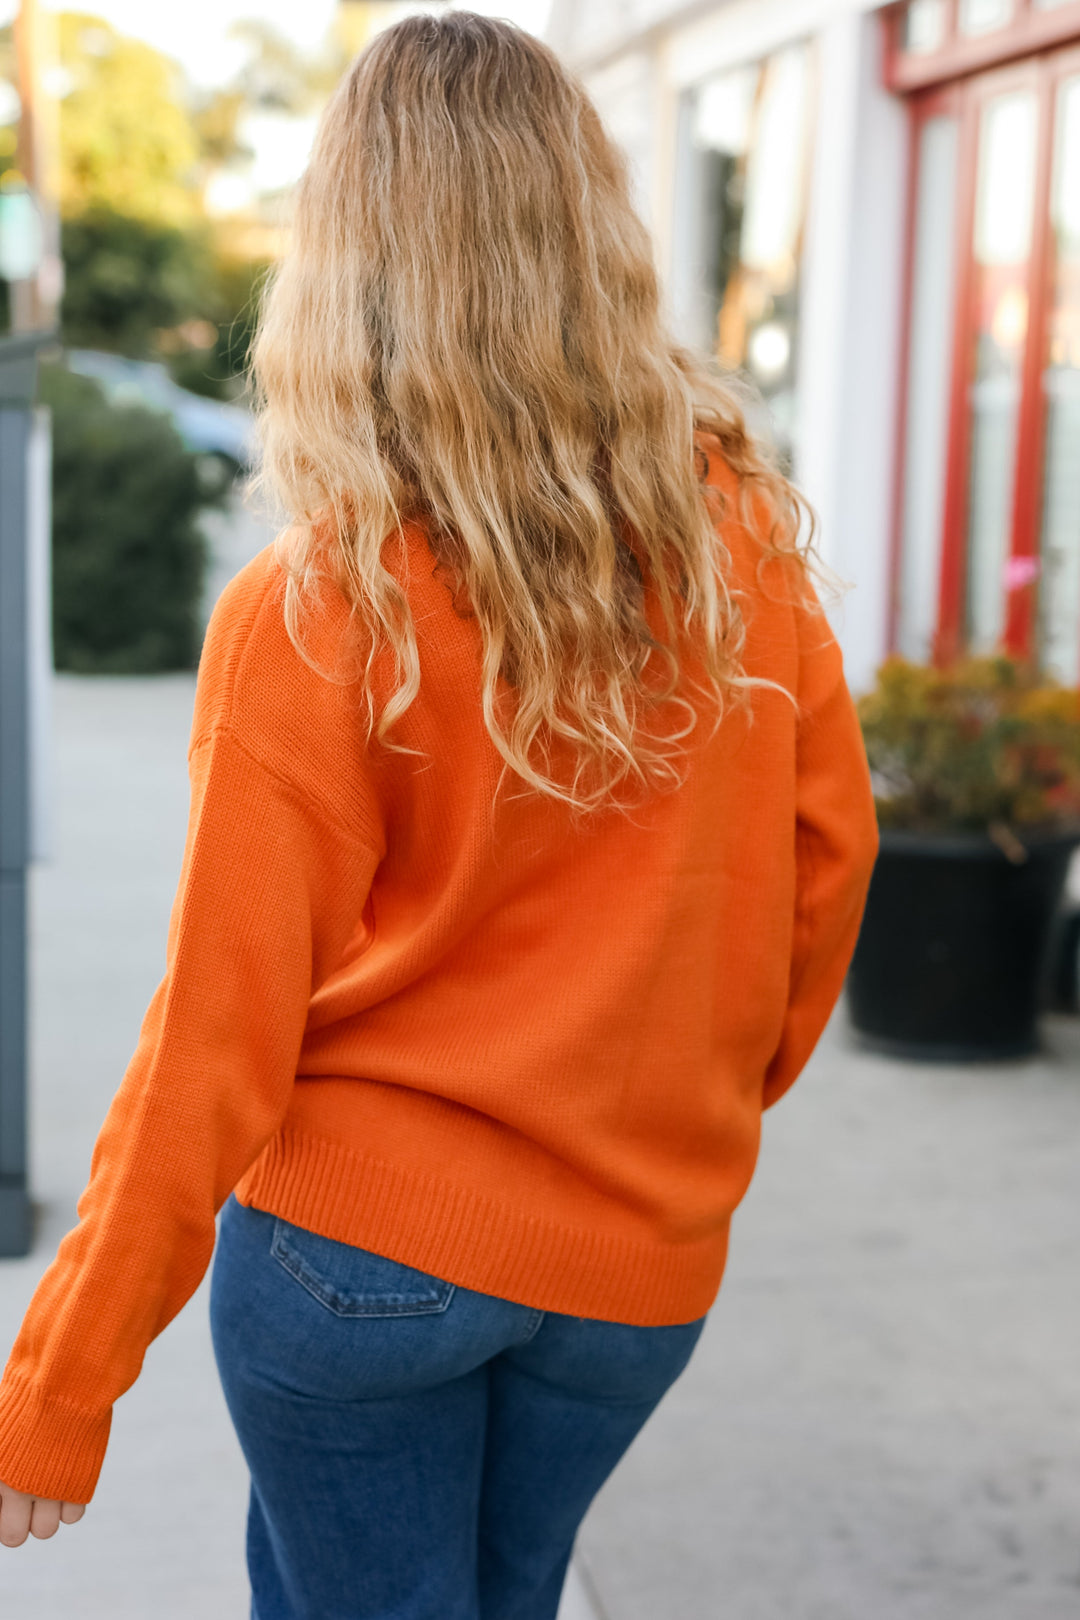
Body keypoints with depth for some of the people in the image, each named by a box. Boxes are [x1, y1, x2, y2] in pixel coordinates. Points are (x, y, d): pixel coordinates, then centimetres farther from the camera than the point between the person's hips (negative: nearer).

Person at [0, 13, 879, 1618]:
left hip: (362, 1241, -4)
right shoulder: (741, 534, -6)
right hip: (641, 1259, 4)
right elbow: (826, 856, 3)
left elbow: (221, 1034, -15)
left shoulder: (310, 613, -17)